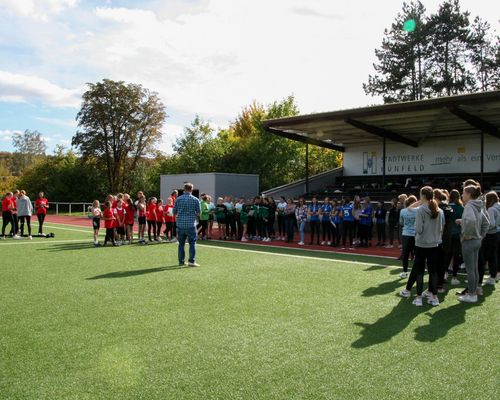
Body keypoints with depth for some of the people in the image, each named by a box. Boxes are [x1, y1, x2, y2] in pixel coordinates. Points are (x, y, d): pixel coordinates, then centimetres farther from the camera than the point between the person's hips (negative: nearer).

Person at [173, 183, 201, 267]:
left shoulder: (178, 199, 1)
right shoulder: (195, 200, -3)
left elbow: (174, 212, 5)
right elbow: (198, 213, 2)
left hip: (180, 224, 2)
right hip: (191, 224, -2)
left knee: (181, 243, 10)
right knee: (192, 243, 5)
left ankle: (181, 261, 13)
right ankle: (191, 261, -1)